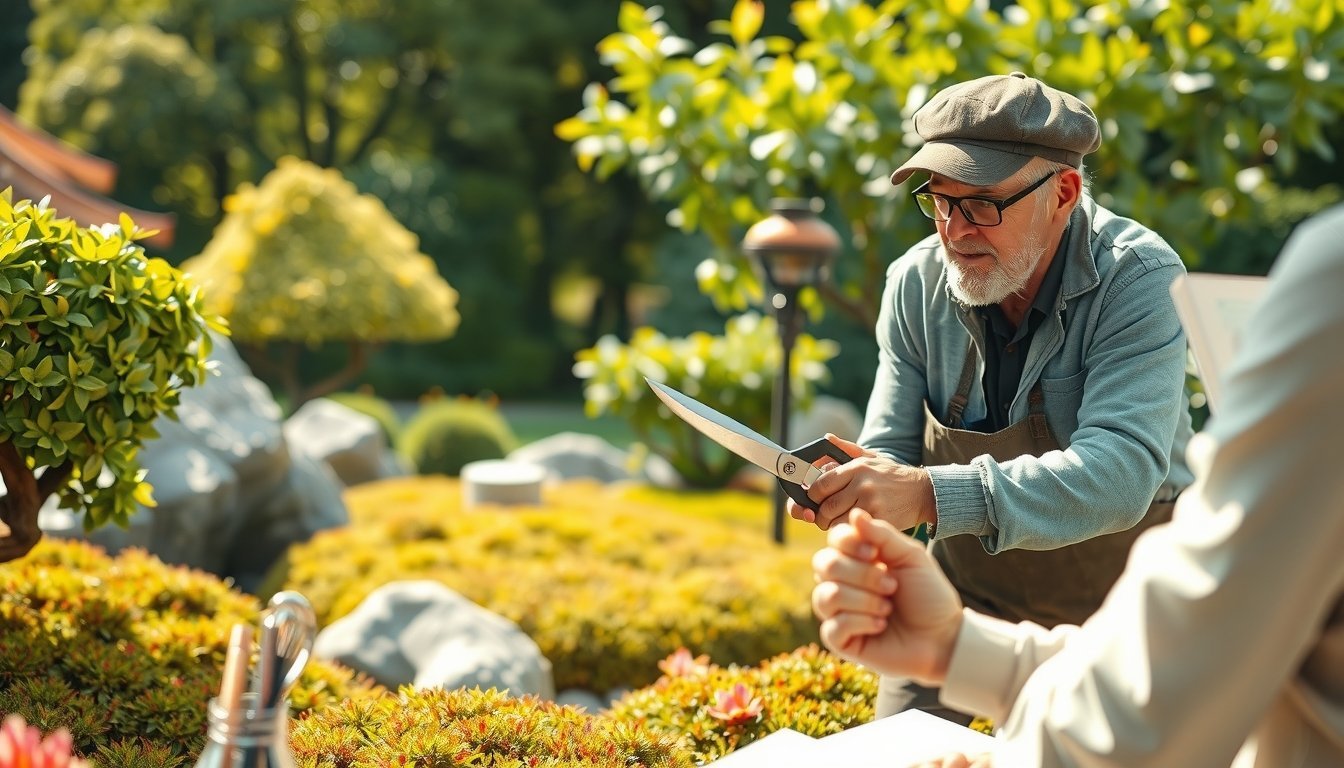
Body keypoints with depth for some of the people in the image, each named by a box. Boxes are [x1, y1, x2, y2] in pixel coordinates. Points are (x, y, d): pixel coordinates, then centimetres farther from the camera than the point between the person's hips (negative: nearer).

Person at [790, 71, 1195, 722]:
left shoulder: (1136, 280, -21)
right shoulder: (916, 283, -6)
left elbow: (1120, 473, -35)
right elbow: (891, 451, -2)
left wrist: (931, 494, -46)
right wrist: (845, 487, -29)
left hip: (1113, 613, -3)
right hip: (965, 603, 4)